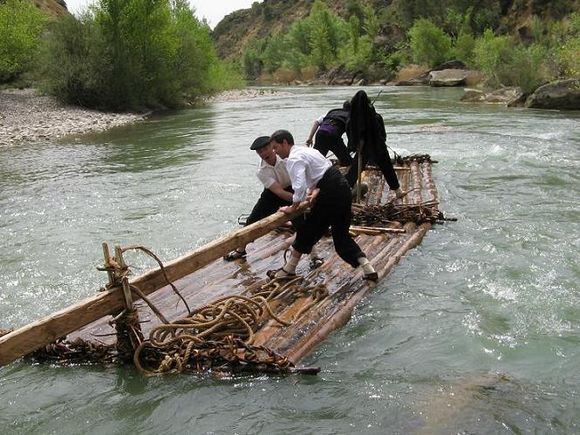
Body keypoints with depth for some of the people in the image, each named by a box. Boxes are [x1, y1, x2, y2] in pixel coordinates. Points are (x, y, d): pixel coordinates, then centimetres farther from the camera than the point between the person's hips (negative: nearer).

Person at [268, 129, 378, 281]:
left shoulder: (294, 159, -11)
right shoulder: (306, 150, 19)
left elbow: (300, 187, -24)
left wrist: (293, 207, -9)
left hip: (331, 195, -9)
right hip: (344, 189, 9)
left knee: (307, 231, 6)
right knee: (341, 235, 15)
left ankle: (288, 270, 20)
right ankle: (368, 269, 9)